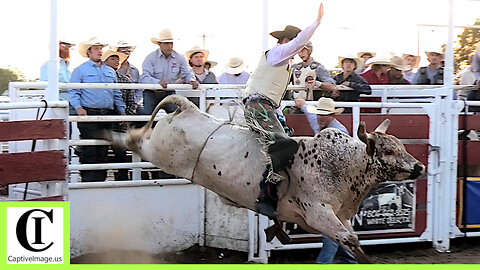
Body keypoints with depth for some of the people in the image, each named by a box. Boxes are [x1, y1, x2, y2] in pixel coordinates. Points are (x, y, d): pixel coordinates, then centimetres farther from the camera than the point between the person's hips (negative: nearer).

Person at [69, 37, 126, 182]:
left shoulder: (110, 71, 21)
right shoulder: (81, 70, 6)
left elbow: (117, 94, 23)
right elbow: (73, 91, -1)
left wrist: (122, 111, 15)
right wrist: (78, 107, -16)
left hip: (107, 114, 5)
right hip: (89, 115, -5)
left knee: (103, 149, 6)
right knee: (89, 150, -10)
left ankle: (101, 179, 11)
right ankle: (88, 180, -9)